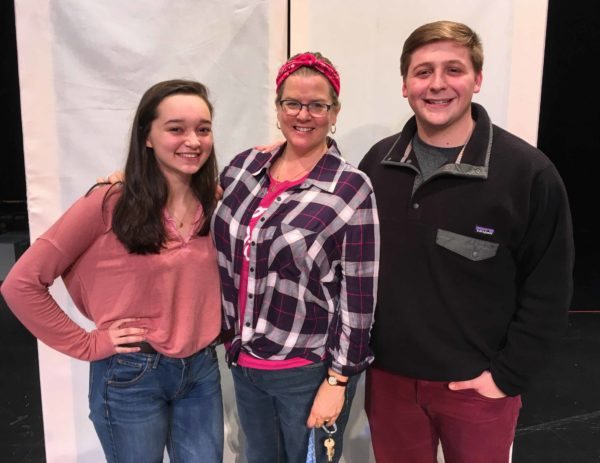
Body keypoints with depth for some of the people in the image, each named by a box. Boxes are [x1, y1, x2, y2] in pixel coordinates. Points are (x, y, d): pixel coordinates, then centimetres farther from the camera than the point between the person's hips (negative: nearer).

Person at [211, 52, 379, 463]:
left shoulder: (352, 188, -14)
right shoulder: (245, 166, 0)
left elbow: (358, 296, -13)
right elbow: (225, 251, 13)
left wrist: (337, 380, -12)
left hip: (310, 371, -5)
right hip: (245, 361, 5)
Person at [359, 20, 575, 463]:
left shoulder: (528, 171, -12)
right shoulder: (377, 163, -1)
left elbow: (548, 290, -8)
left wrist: (508, 375, -9)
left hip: (475, 386, -3)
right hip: (389, 378, 3)